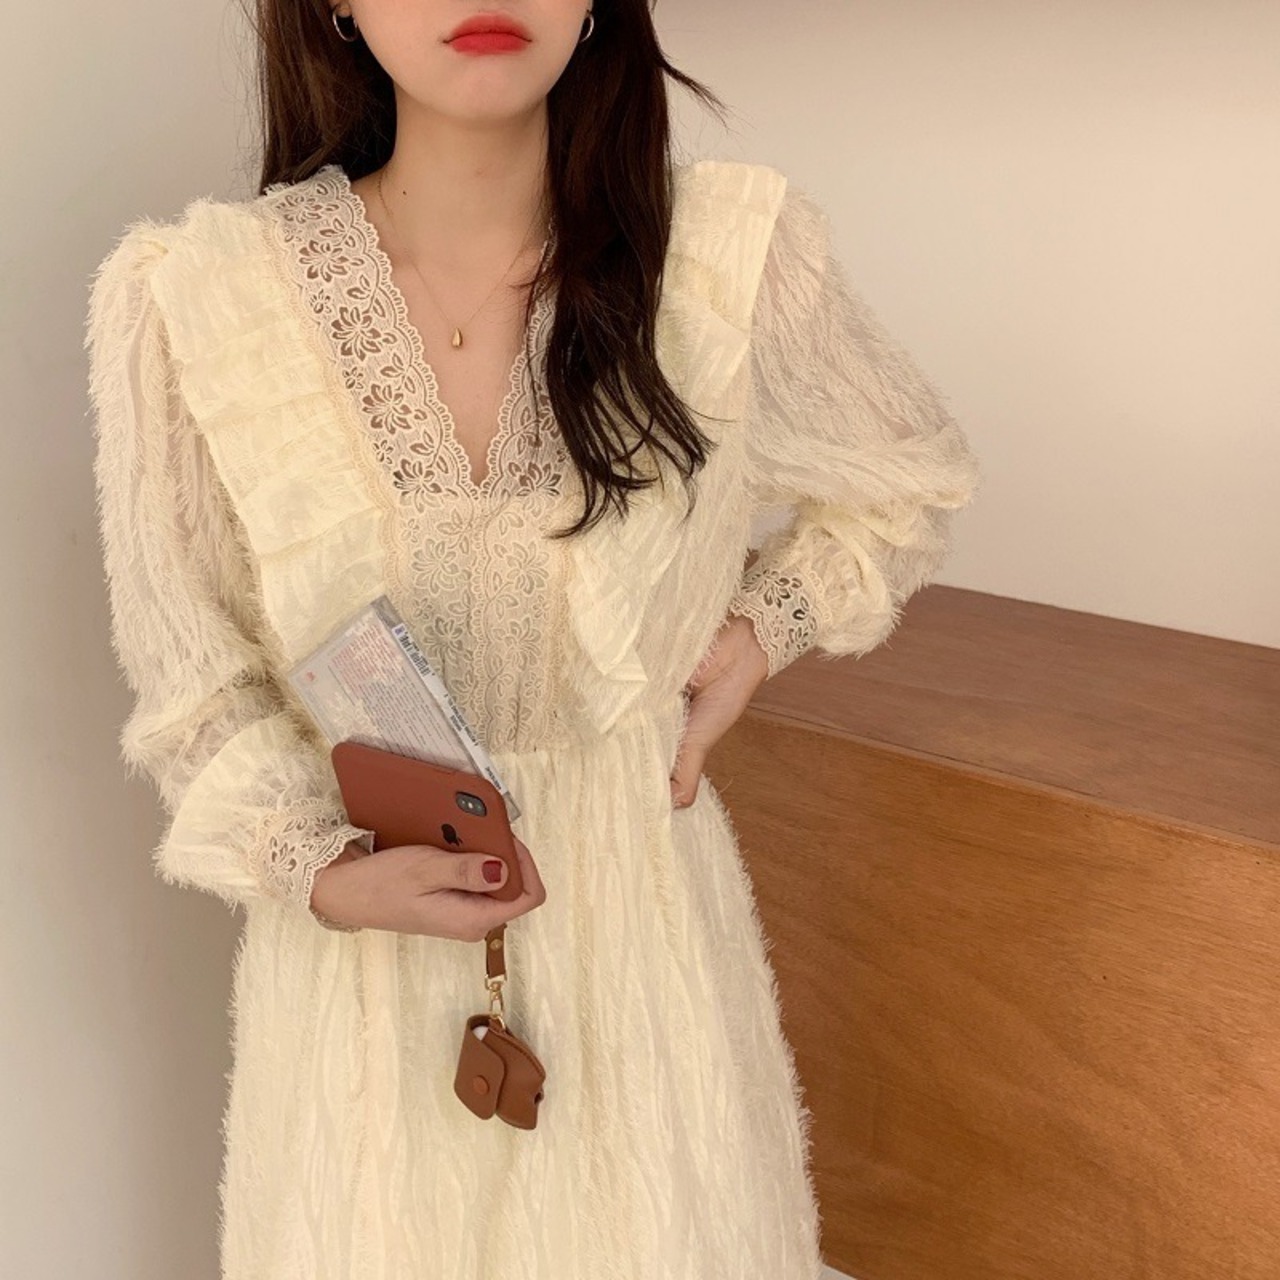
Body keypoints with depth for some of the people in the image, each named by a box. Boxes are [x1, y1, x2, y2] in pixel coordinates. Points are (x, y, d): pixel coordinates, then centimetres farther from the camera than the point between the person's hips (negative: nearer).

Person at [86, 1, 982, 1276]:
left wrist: (763, 628, -5)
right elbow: (192, 678, -3)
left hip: (643, 919, 1)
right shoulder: (187, 296, -14)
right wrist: (322, 871, -17)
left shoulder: (735, 253, -12)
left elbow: (908, 480, 7)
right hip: (360, 934, 0)